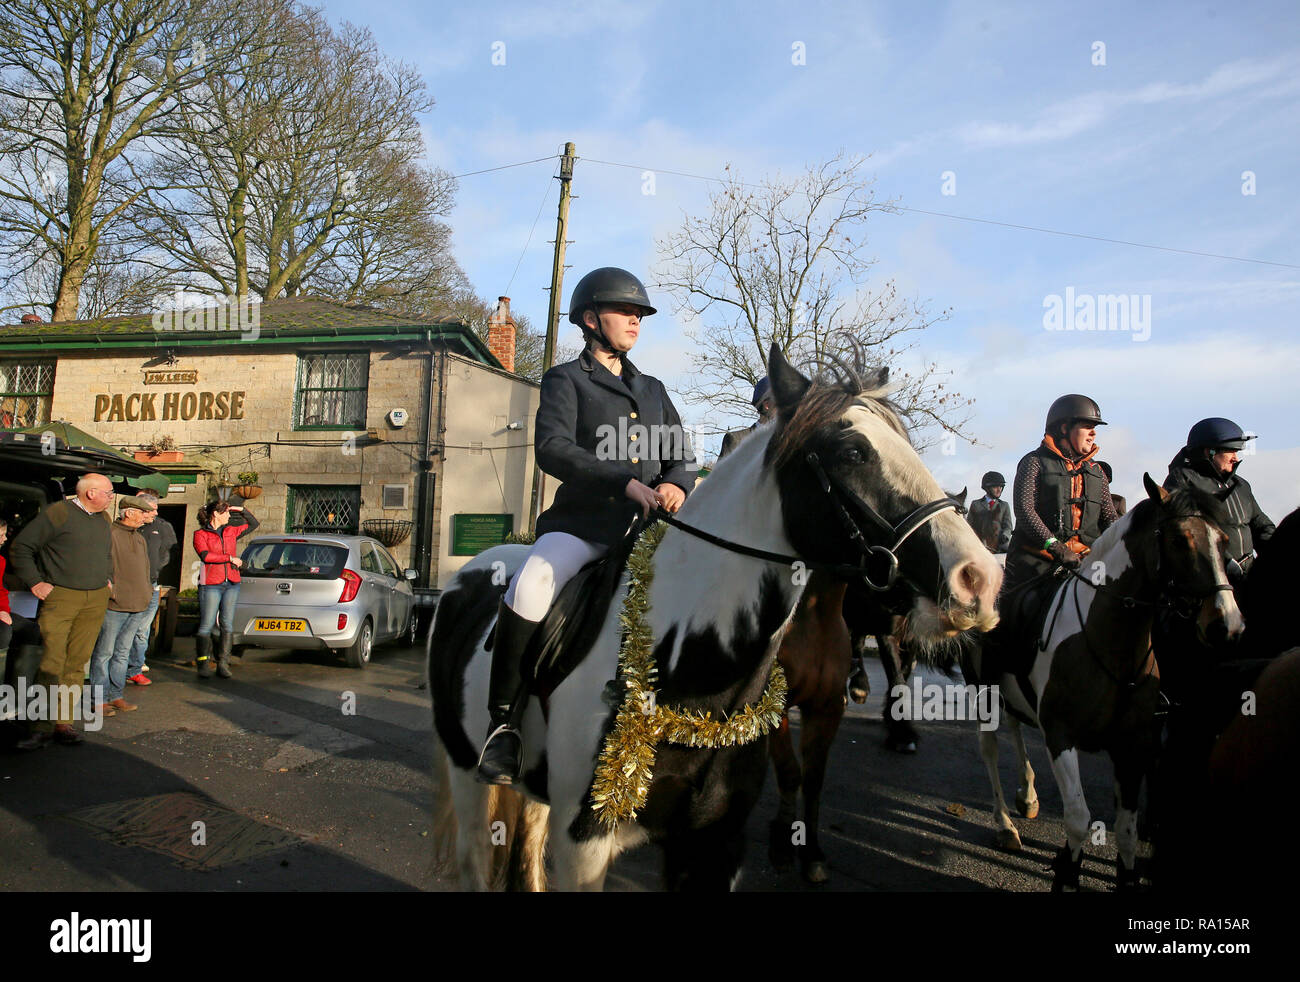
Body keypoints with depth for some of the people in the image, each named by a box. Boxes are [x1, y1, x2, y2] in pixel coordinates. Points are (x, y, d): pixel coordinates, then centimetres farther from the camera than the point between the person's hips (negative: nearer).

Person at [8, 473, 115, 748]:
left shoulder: (104, 519, 16)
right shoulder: (57, 513, -5)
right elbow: (20, 548, -2)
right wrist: (34, 582, -7)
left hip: (96, 600, 6)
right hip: (60, 598, -5)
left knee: (77, 662, 4)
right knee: (52, 662, -9)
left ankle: (63, 723, 9)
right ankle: (43, 728, -3)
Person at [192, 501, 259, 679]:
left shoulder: (231, 531, 15)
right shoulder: (200, 534, 2)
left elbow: (254, 524, 27)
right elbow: (205, 555, -13)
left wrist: (241, 510, 15)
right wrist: (230, 558, -11)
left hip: (232, 584, 5)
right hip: (210, 584, -5)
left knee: (228, 625, 3)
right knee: (206, 625, -4)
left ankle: (223, 664, 7)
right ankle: (203, 665, 3)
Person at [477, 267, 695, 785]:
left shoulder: (653, 389, 23)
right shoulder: (566, 380, 6)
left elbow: (681, 457, 17)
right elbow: (552, 449, -12)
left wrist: (675, 484, -9)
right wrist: (627, 483, -24)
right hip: (583, 523, -5)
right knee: (530, 587, -31)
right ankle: (503, 721, -16)